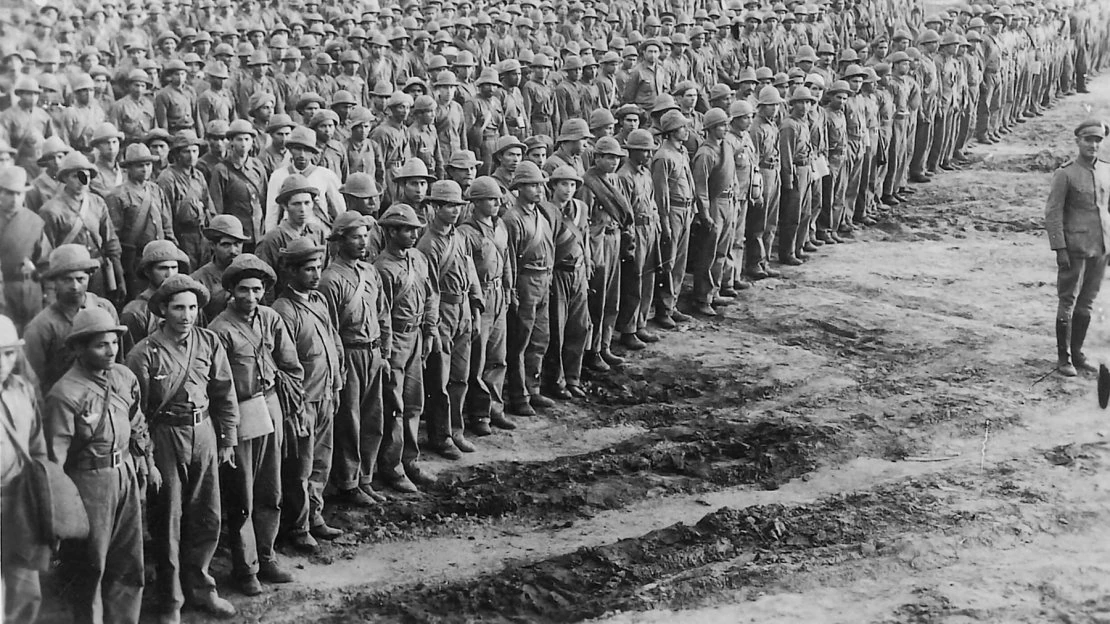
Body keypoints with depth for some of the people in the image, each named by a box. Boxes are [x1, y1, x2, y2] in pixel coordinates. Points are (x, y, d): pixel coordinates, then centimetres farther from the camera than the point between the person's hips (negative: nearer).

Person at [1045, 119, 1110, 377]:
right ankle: (1063, 358, 9)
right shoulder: (1065, 174, -9)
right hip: (1075, 247, -5)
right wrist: (1060, 249, -13)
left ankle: (1077, 353, 23)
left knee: (1087, 303, 12)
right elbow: (1052, 213, -9)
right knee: (1067, 302, 0)